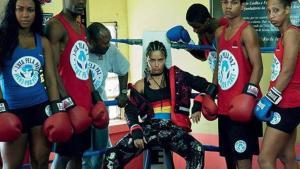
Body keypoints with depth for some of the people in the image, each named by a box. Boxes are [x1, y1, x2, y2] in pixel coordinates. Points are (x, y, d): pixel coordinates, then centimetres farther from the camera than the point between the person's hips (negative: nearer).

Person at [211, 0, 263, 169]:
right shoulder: (220, 32, 14)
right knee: (228, 153, 16)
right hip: (224, 105, 8)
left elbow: (258, 66, -16)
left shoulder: (247, 31, -10)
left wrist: (250, 93, -28)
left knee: (242, 155, -7)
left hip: (241, 105, -8)